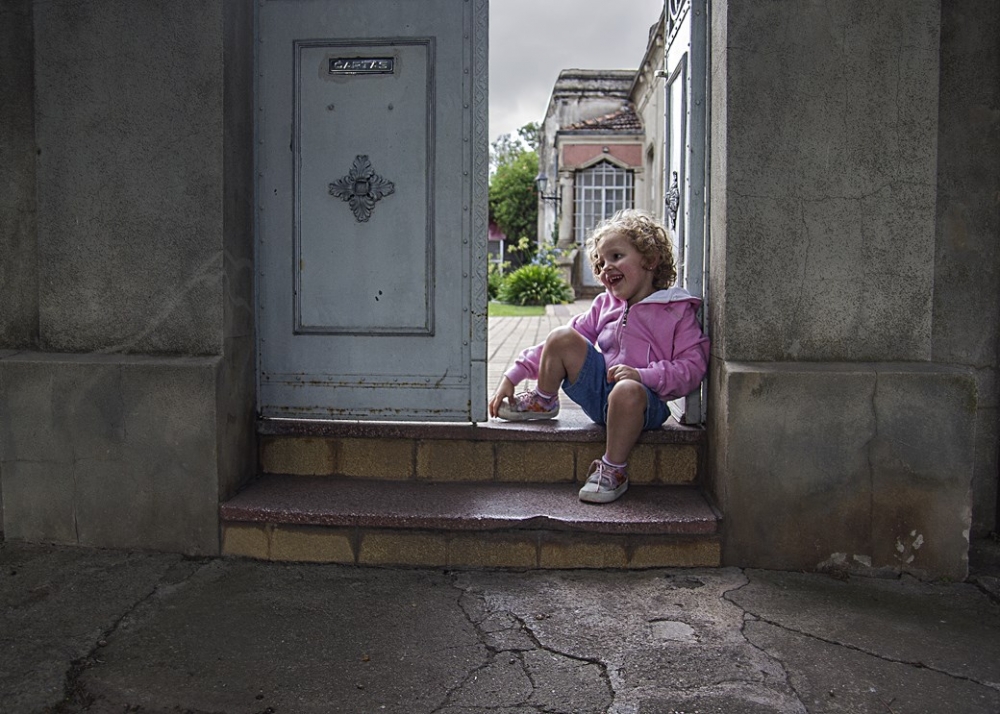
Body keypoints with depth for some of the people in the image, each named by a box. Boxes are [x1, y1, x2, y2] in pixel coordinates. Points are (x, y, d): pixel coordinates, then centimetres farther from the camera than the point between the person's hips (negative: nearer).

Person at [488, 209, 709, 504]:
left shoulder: (677, 311, -3)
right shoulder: (605, 304, 14)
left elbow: (693, 367, -10)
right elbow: (560, 346, 14)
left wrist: (643, 375, -25)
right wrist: (512, 377, 7)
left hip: (647, 400, -5)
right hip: (599, 388, 5)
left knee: (627, 391, -42)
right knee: (561, 337, -14)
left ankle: (613, 470, -23)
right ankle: (543, 402, 9)